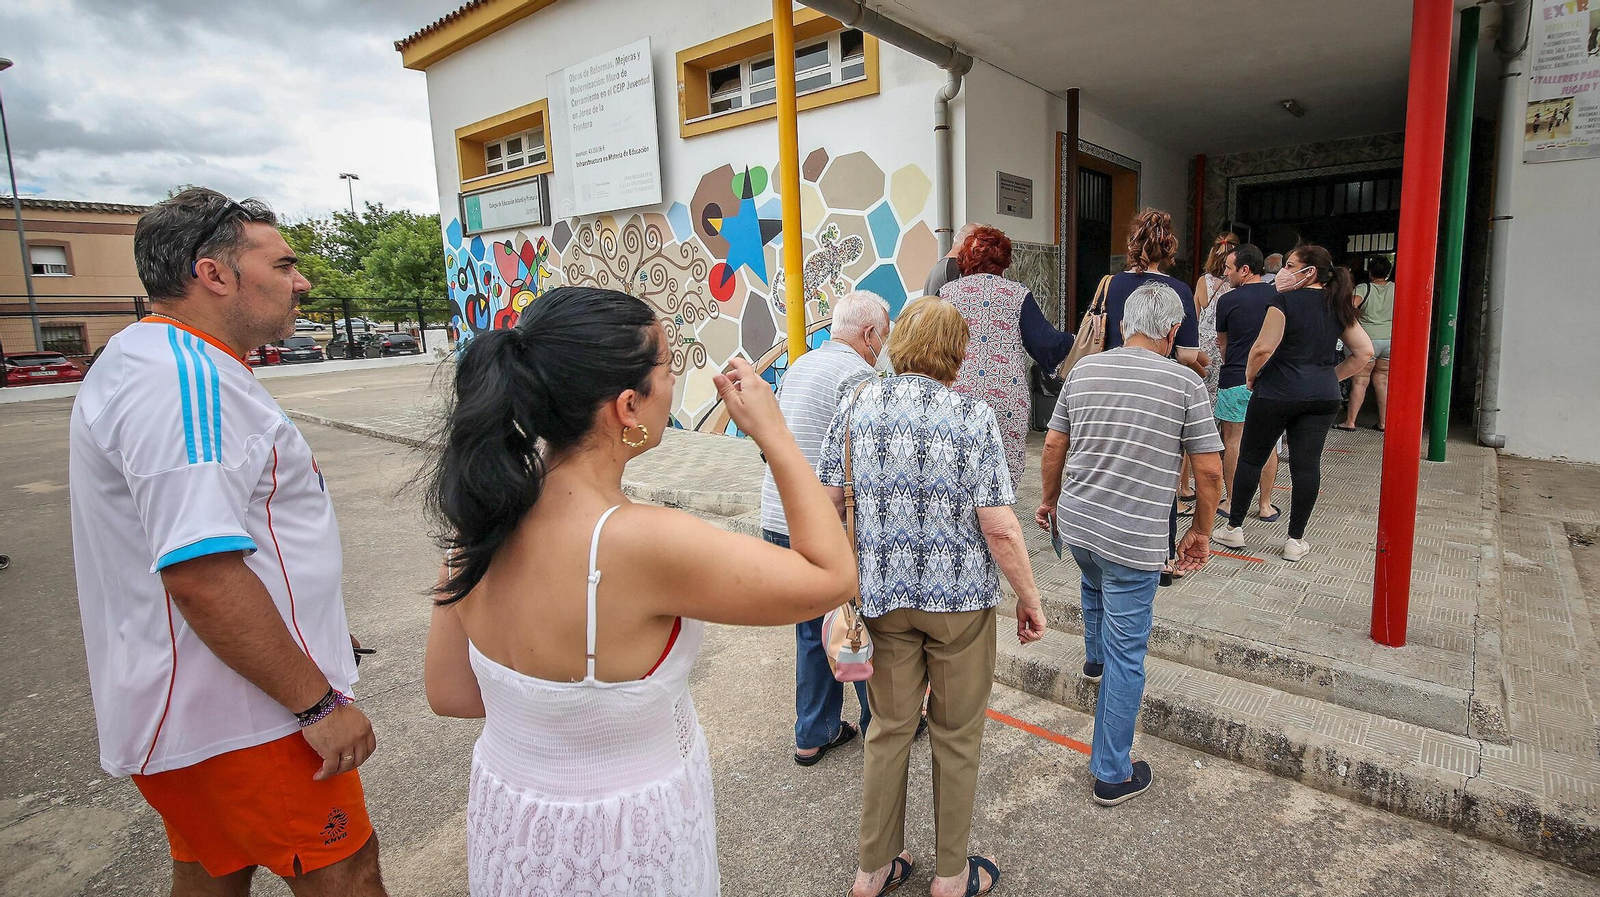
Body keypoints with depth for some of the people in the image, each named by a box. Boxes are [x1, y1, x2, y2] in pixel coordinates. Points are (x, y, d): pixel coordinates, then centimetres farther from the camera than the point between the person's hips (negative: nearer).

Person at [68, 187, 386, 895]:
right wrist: (318, 702, -23)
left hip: (195, 710, 10)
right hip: (241, 721, -10)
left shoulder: (159, 362, 14)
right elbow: (201, 574, -30)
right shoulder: (183, 377, -23)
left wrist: (311, 625, 27)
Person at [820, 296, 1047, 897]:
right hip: (960, 597, -2)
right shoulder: (974, 417, -11)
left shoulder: (858, 409, -3)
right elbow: (999, 528, -14)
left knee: (889, 728, 18)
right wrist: (1029, 598, -1)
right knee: (956, 735, 16)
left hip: (881, 593, 3)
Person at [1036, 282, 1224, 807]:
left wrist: (1050, 499, 23)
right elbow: (1209, 469, -7)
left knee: (1096, 584, 37)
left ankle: (1094, 660, 61)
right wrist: (1201, 531, 7)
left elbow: (1053, 445, 8)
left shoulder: (1084, 370, 2)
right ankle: (1113, 774, 16)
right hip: (1134, 540, -4)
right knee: (1127, 654, 6)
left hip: (1075, 524, 5)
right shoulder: (1186, 383, -8)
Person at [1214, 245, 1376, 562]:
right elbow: (1364, 351, 11)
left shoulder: (1286, 301, -10)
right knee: (1307, 465, 6)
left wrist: (1250, 376, -2)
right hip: (1323, 398, 6)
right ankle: (1296, 541, 12)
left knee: (1251, 459, 7)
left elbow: (1263, 348, -18)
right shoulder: (1338, 306, 10)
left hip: (1277, 393, -5)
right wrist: (1331, 377, 14)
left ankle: (1233, 528, 15)